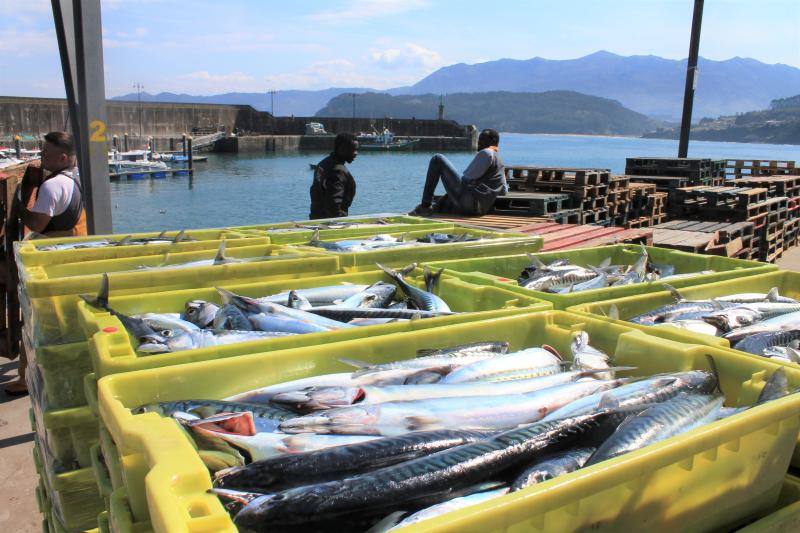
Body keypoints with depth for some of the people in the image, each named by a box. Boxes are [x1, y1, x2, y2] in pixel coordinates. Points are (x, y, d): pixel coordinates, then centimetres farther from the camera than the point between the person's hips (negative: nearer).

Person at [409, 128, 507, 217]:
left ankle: (425, 206, -6)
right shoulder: (500, 162, 23)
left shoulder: (486, 153, -3)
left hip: (467, 203, -9)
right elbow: (503, 191, 28)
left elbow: (467, 177, -7)